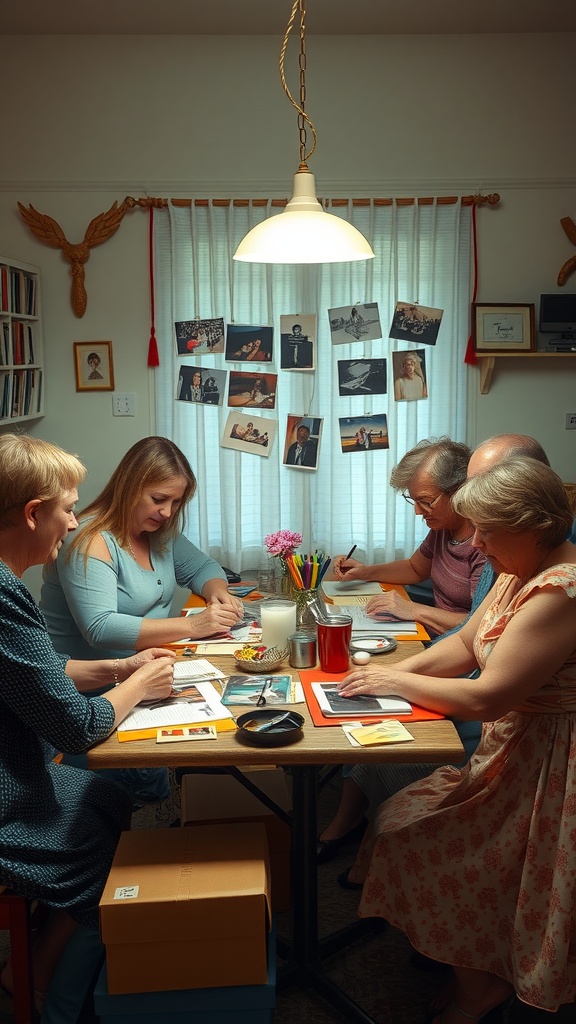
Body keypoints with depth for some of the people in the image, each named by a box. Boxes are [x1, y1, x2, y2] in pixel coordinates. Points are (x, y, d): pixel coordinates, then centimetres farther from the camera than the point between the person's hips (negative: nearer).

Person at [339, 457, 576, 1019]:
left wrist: (397, 681, -15)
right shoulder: (519, 573, 4)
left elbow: (486, 697, -29)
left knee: (406, 837, -5)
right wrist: (403, 669, -6)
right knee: (396, 819, 7)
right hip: (507, 752, 10)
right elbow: (464, 644, 12)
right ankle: (483, 976, 22)